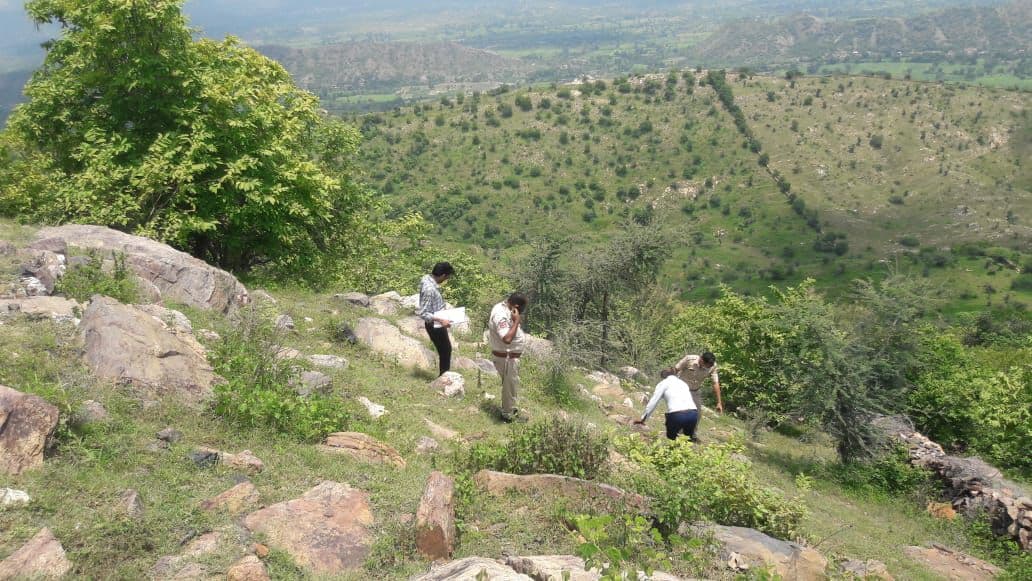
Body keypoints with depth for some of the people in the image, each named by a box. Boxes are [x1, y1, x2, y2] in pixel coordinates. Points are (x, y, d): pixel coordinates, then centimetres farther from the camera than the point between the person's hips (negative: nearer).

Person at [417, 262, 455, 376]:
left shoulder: (427, 277, -4)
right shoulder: (429, 289, -31)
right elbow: (423, 313, -29)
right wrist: (440, 320, -30)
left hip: (437, 324, 9)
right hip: (435, 326, -9)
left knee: (446, 350, 22)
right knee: (445, 351, 7)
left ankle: (444, 375, 35)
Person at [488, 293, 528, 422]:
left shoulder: (502, 307, 0)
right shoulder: (501, 316, -31)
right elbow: (507, 339, -41)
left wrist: (516, 320, 5)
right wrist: (516, 321, -34)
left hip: (509, 356, 10)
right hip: (507, 358, -10)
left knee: (510, 385, 25)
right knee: (510, 386, 9)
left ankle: (509, 408, 42)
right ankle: (509, 414, 26)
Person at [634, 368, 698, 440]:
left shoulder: (663, 383, 15)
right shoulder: (683, 383, 29)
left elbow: (653, 402, 8)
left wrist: (643, 419, 16)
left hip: (676, 415, -4)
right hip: (693, 414, 4)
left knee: (671, 437, 21)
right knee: (688, 435, 29)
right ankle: (691, 436, 0)